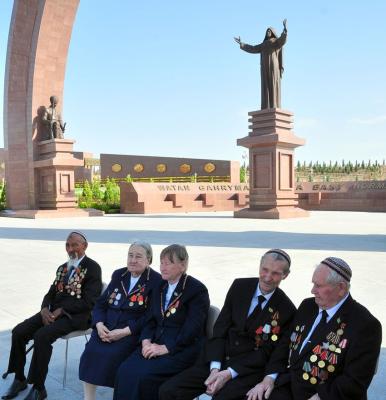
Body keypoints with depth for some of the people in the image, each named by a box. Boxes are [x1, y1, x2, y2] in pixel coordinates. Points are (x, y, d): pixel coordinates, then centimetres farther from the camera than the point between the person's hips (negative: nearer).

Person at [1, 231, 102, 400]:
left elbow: (88, 301, -15)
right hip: (53, 311, 7)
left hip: (75, 316, -7)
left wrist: (60, 310, -17)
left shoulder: (92, 268, -7)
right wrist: (45, 309, -6)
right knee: (18, 332, -9)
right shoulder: (63, 268, 18)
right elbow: (51, 293, 16)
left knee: (42, 335, -29)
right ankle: (19, 379, 9)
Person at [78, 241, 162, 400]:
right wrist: (99, 324, -8)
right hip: (107, 328, 5)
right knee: (90, 351, -20)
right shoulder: (118, 275, 13)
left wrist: (125, 331, -20)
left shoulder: (156, 281, -5)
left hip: (133, 332, -4)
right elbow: (100, 303, 12)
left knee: (112, 355, -28)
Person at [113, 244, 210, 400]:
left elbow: (192, 330, -15)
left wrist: (165, 348, -19)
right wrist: (146, 341, -5)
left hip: (183, 349, -6)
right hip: (156, 344, 6)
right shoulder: (160, 287, 14)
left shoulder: (197, 290, -8)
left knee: (144, 375, -25)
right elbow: (151, 320, 13)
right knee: (124, 370, -17)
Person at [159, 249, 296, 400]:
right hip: (218, 360, 4)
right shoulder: (239, 286, 1)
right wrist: (215, 368, -11)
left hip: (248, 370, -3)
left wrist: (229, 373, -15)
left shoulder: (286, 309, -7)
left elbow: (266, 352, -6)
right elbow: (220, 329, 1)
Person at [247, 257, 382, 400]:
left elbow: (354, 382, -17)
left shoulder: (365, 324, -14)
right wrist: (269, 378, -4)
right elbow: (287, 343, 9)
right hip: (288, 386, 5)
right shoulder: (308, 306, 5)